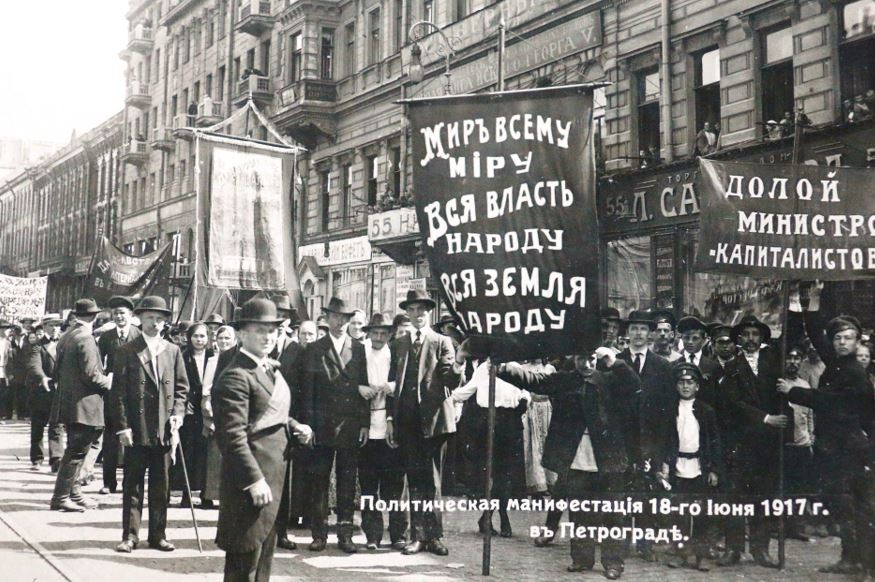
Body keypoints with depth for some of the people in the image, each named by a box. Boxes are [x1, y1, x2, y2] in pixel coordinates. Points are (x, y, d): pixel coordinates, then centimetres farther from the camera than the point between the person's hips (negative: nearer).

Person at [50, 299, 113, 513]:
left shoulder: (66, 337, 10)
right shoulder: (86, 340, -17)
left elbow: (57, 369, 16)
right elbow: (91, 374, -20)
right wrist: (107, 382, -4)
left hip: (67, 402, 9)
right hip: (84, 405, -9)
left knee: (75, 451, 17)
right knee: (76, 452, -3)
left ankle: (74, 493, 24)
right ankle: (61, 497, 1)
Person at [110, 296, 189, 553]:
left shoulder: (173, 351, 9)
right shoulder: (127, 351, 0)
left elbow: (182, 387, 12)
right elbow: (119, 392, -3)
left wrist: (177, 414, -3)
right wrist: (123, 426, -9)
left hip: (164, 429, 3)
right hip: (136, 429, -3)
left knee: (161, 486, 8)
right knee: (132, 484, 3)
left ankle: (158, 534, 16)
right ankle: (130, 535, 10)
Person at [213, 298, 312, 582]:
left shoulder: (270, 368, 14)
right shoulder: (235, 377, -17)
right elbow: (233, 435, -22)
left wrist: (293, 426, 4)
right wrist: (254, 480, -26)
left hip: (274, 476, 10)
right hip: (252, 480, -10)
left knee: (264, 552, 20)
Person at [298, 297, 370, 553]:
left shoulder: (358, 349, 8)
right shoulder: (314, 350, 5)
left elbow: (364, 387, 6)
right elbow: (307, 391, 2)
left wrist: (365, 423, 0)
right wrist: (308, 424, -5)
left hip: (350, 426, 1)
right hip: (323, 425, -1)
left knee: (347, 481, 4)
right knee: (319, 481, 2)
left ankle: (345, 533, 11)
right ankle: (319, 533, 10)